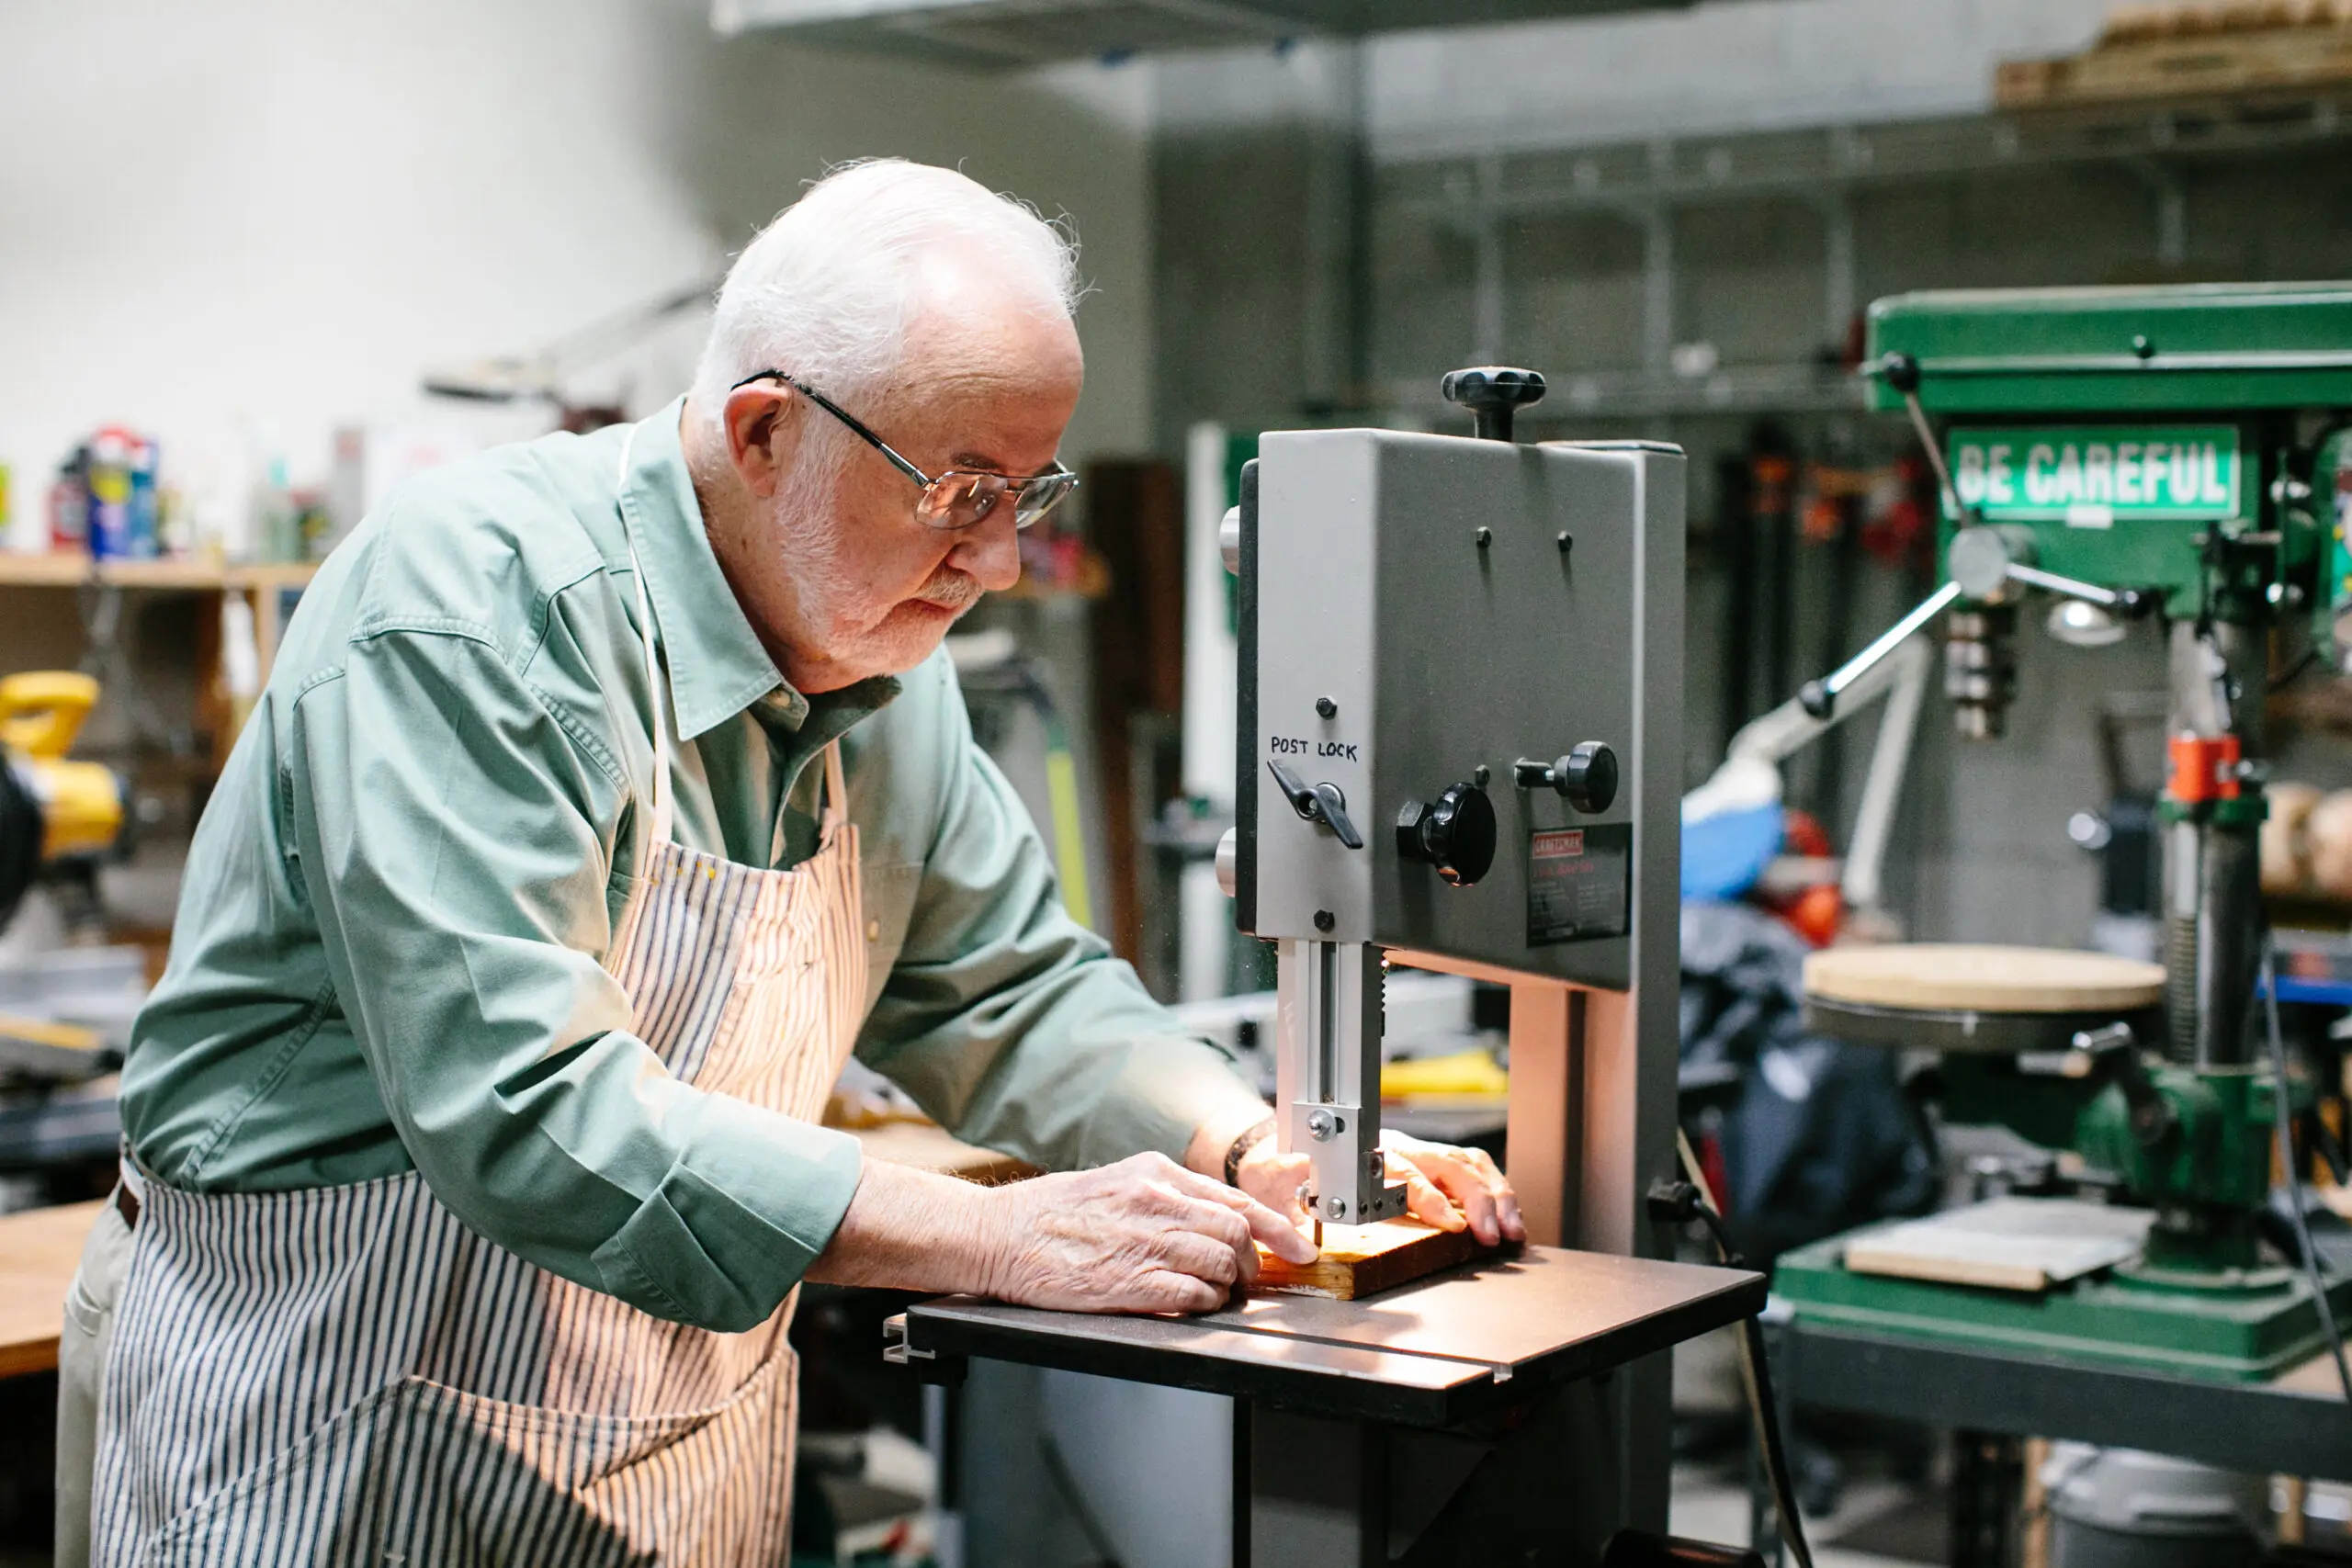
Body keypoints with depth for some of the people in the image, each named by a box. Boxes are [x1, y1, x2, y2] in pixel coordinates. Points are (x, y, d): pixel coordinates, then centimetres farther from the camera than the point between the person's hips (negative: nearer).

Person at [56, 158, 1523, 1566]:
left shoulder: (885, 660, 1)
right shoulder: (476, 607, -24)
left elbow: (1012, 986, 11)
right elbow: (521, 1109, -33)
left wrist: (1265, 1149, -7)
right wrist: (1002, 1237, -33)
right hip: (330, 1435, -7)